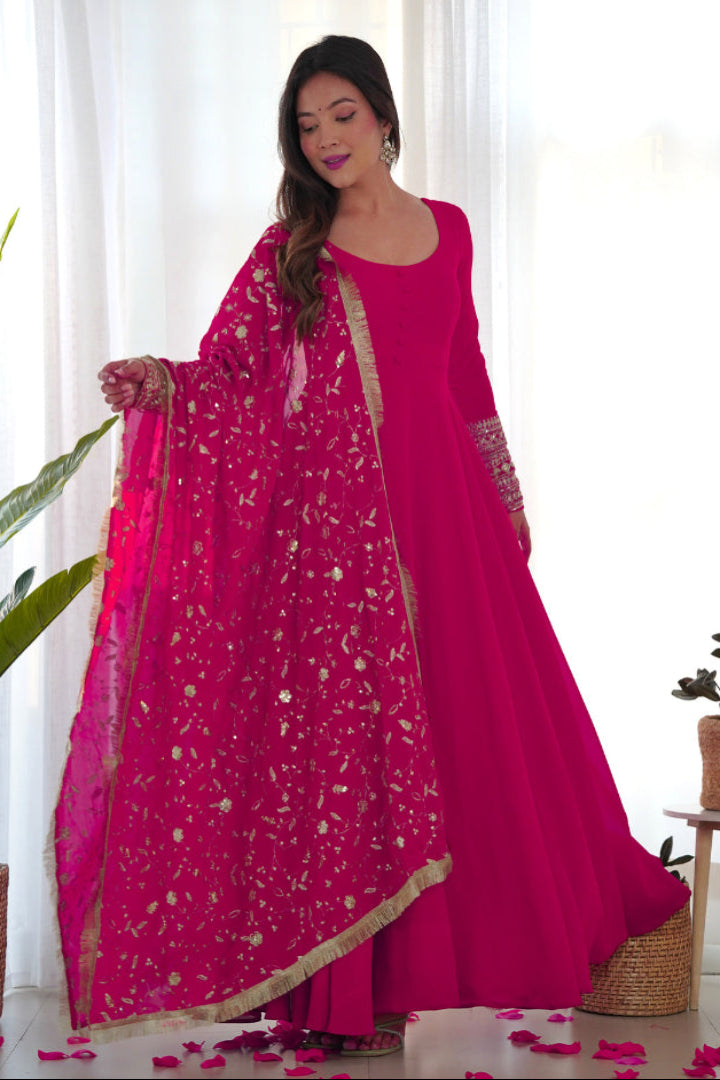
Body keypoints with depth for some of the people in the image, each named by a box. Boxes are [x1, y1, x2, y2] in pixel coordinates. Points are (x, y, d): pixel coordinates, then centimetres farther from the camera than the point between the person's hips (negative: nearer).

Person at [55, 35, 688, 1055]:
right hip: (337, 516, -3)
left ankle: (490, 948, 22)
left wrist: (508, 494, 19)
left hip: (444, 506, 4)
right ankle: (366, 980, 8)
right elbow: (229, 367, -6)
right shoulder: (289, 250, 1)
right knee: (352, 730, -1)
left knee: (480, 722, 6)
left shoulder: (448, 229, 11)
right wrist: (161, 382, -26)